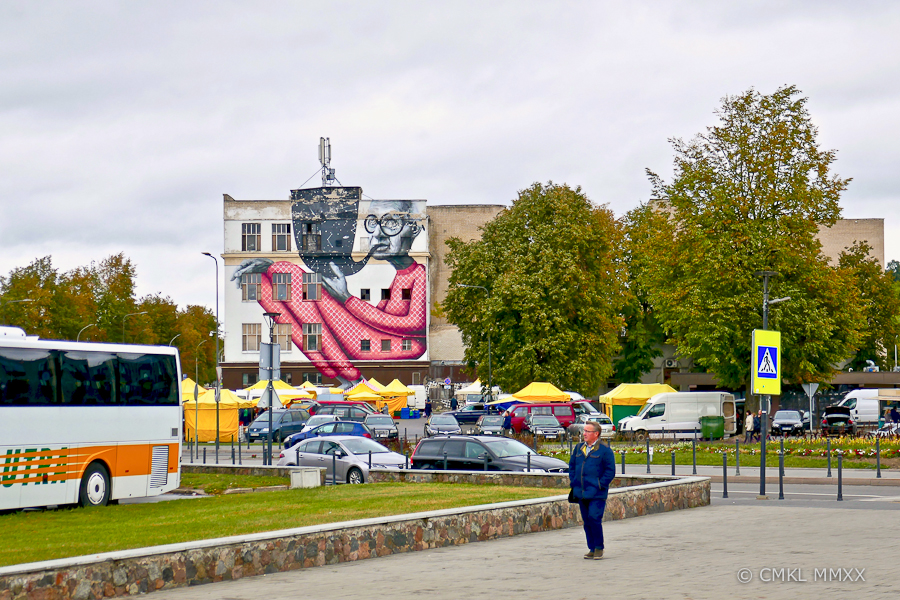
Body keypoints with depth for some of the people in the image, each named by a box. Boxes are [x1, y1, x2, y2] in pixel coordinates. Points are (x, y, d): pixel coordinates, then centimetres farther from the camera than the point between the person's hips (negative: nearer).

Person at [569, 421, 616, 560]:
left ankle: (599, 548, 0)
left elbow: (610, 471, -5)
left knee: (594, 518, -13)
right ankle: (592, 549, 15)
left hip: (597, 494, -6)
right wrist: (573, 482, 10)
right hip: (581, 493, 6)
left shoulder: (605, 451, -4)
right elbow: (571, 466, 22)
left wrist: (600, 485, -12)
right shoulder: (578, 449, 14)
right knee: (587, 521, 7)